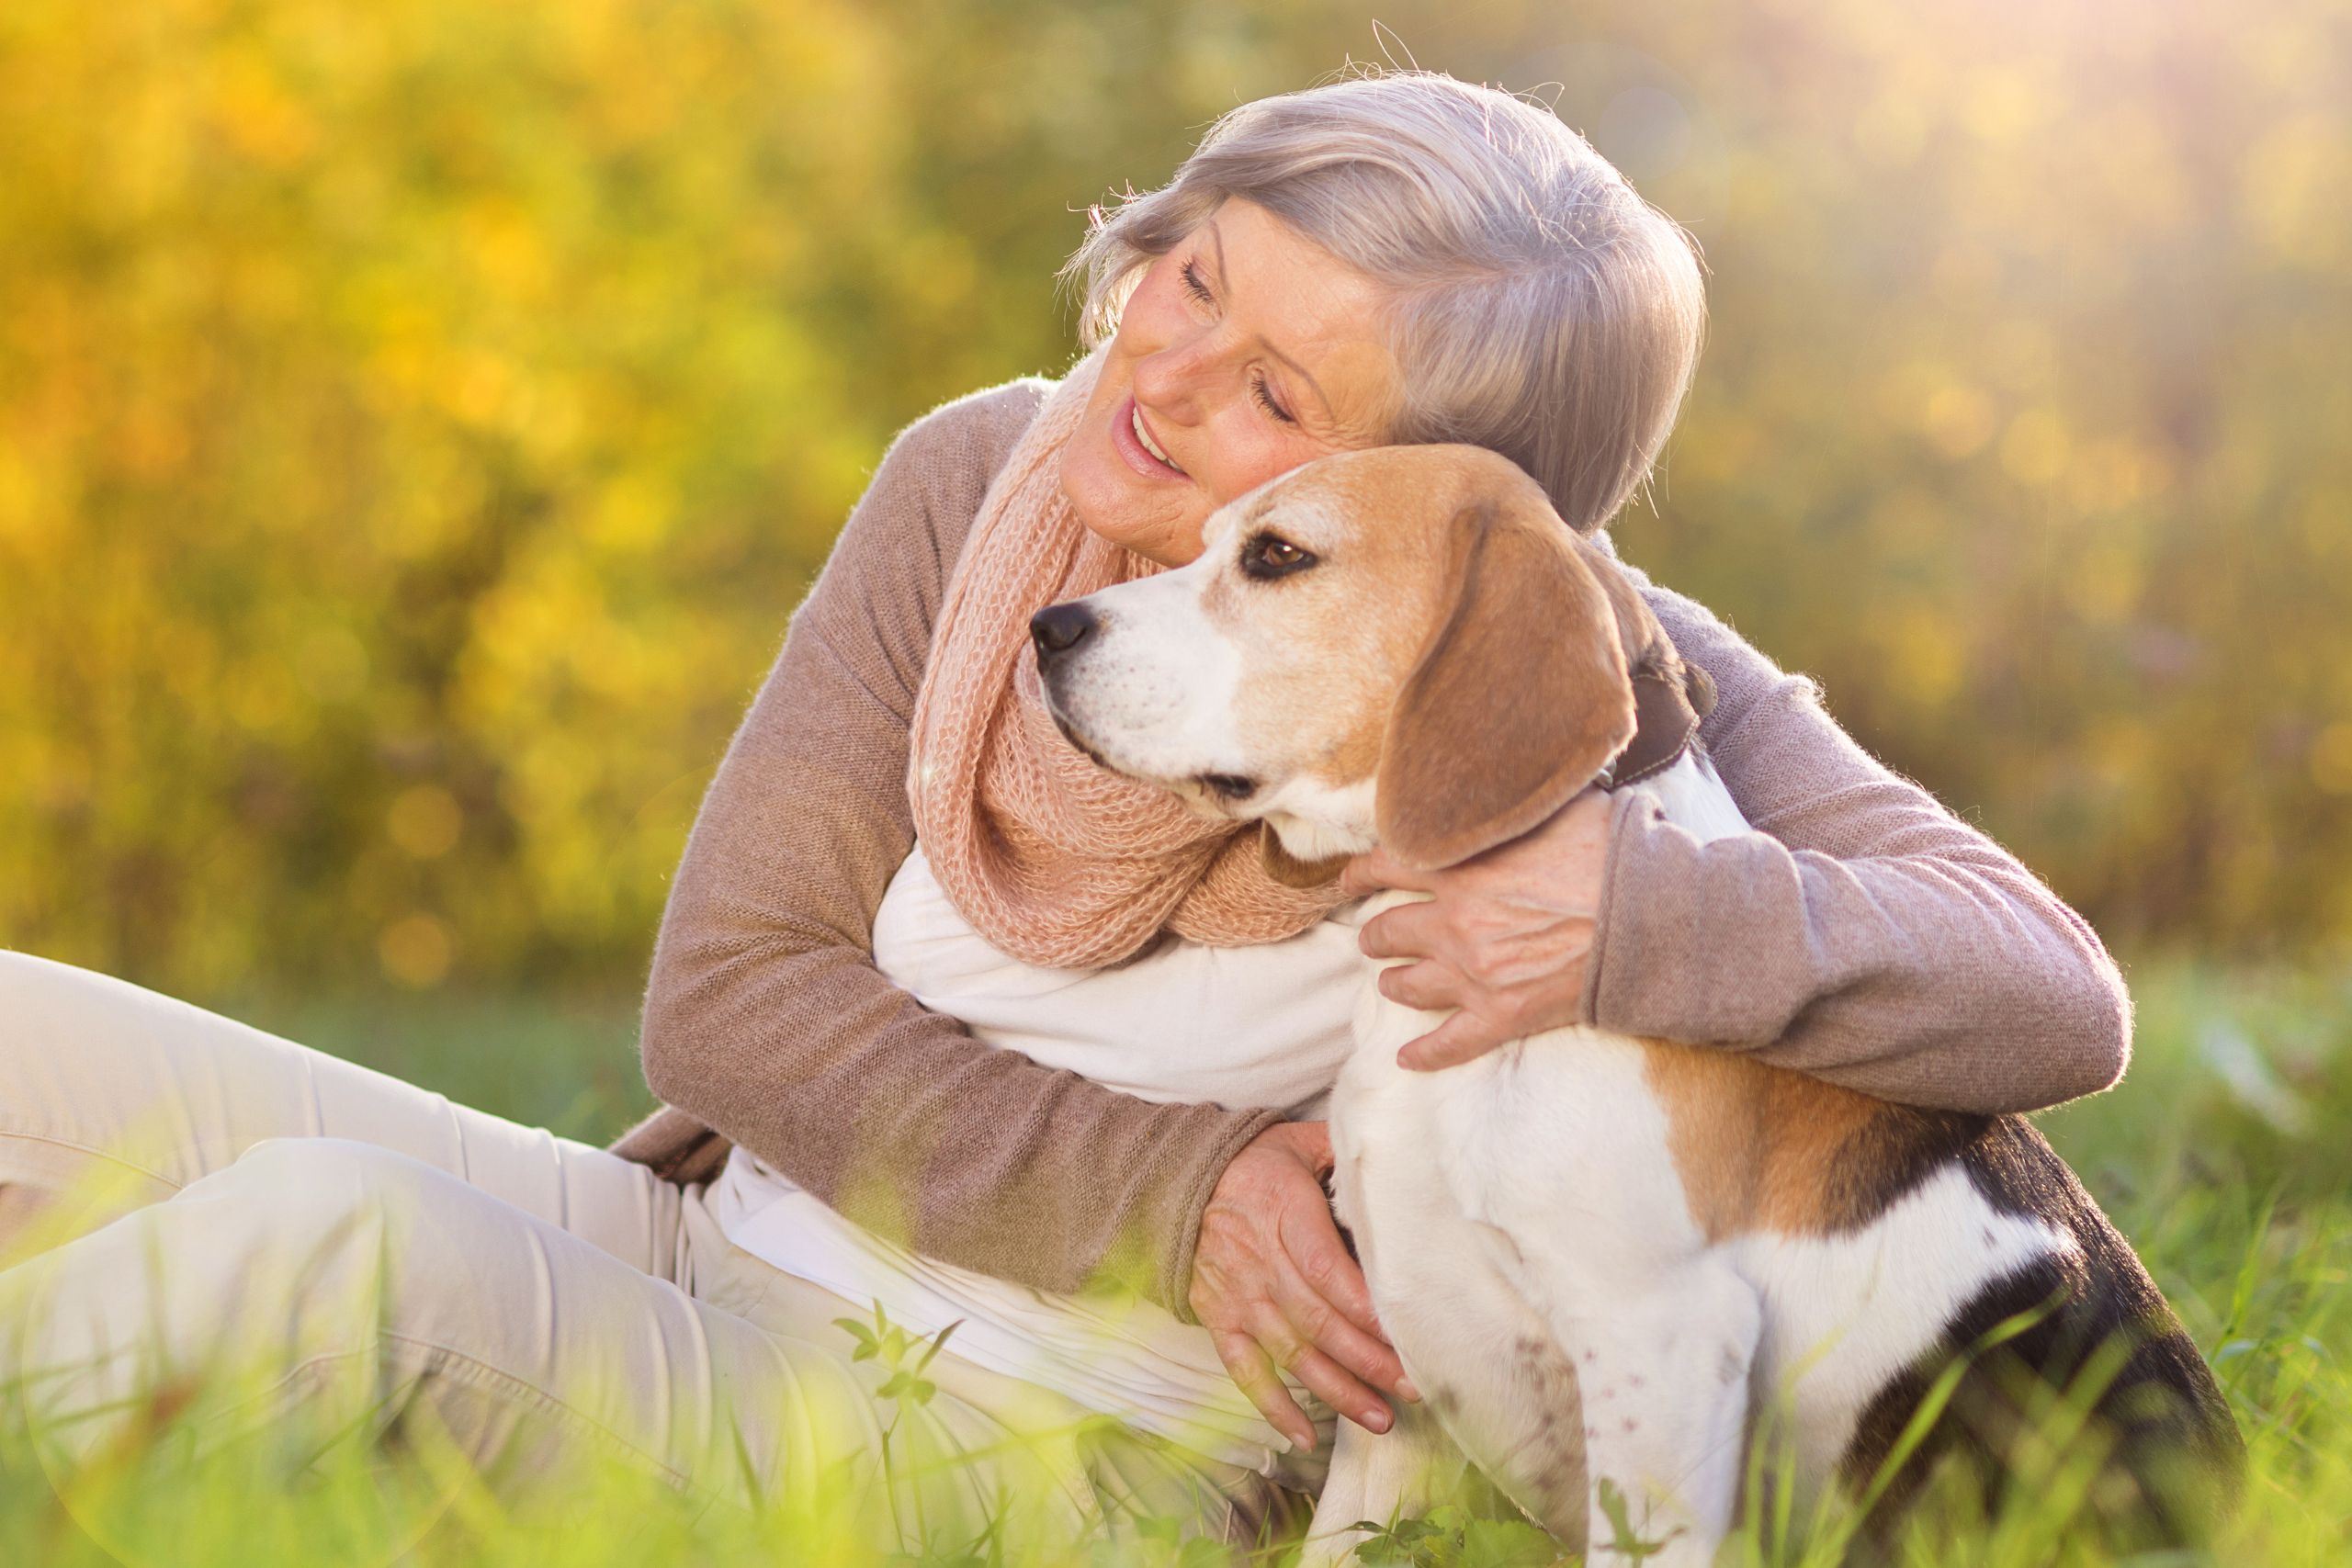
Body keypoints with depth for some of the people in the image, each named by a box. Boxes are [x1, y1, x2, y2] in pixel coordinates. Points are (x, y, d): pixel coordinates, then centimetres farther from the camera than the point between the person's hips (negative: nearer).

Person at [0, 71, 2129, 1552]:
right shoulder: (984, 479, 0)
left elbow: (2058, 1000, -14)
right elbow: (727, 994, -1)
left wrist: (1642, 906, -32)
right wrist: (1168, 1186, -14)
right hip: (704, 1263, 5)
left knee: (334, 1237, -33)